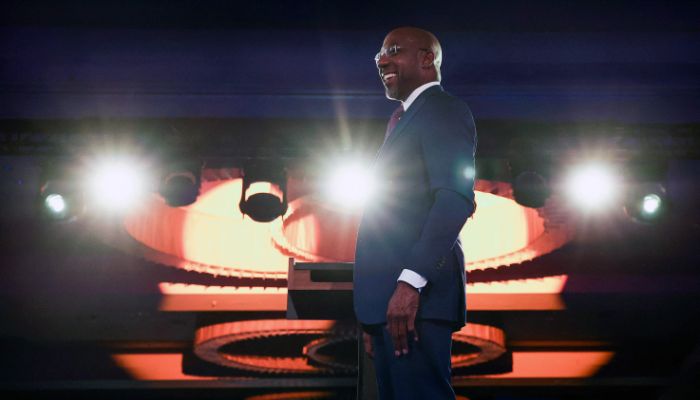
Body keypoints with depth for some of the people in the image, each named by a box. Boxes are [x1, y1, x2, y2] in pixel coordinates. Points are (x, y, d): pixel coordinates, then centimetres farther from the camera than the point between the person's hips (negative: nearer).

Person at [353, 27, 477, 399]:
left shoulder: (442, 109, -3)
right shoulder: (406, 119, 26)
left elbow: (456, 197, -18)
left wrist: (412, 280, -26)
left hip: (412, 298, -10)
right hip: (389, 299, 10)